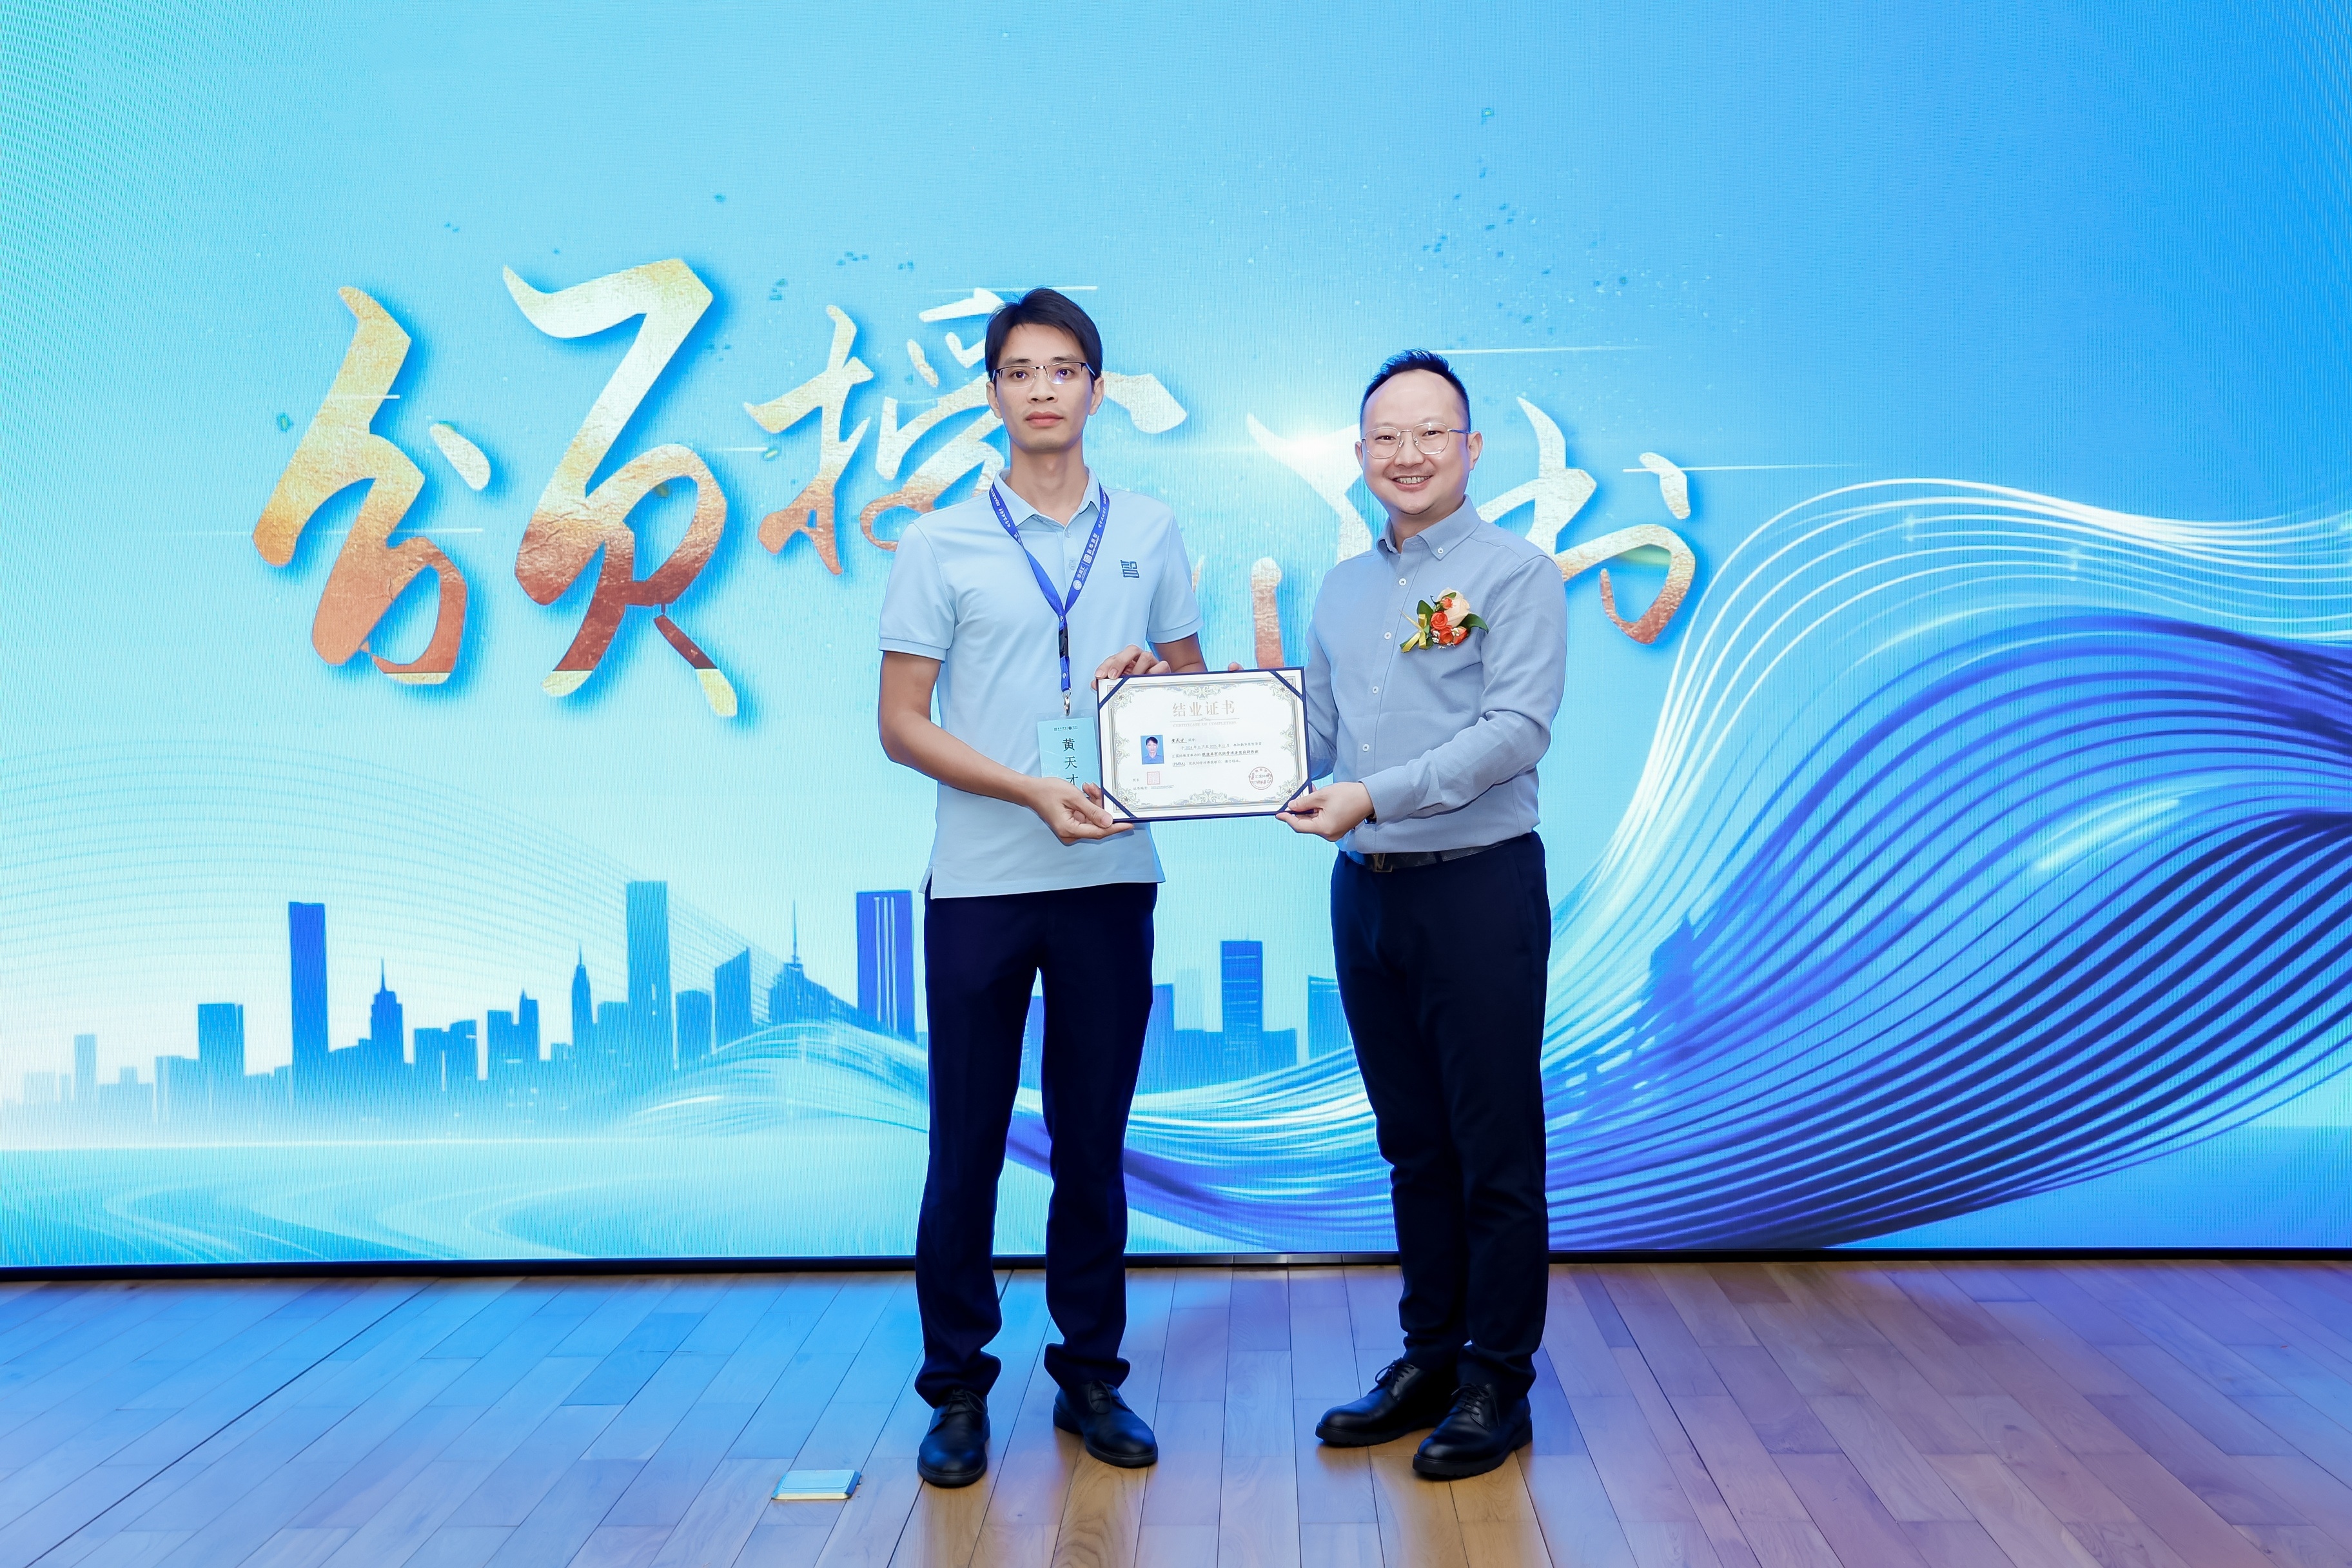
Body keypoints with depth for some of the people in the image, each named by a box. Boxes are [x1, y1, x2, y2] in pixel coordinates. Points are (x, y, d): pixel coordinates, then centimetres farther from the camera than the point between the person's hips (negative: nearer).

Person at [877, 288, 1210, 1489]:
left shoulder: (1150, 534, 10)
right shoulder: (939, 544, 2)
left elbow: (1192, 686, 16)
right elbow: (901, 725, -2)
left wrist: (1156, 679, -7)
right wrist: (1033, 790, -14)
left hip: (1111, 878, 2)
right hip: (980, 881, -2)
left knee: (1094, 1141, 10)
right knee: (967, 1144, 5)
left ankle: (1091, 1375, 24)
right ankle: (956, 1387, 19)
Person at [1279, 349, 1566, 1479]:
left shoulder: (1515, 573, -5)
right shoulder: (1342, 589, 15)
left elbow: (1515, 728, -16)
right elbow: (1312, 735, 16)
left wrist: (1376, 794, -23)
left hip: (1479, 885, -6)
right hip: (1365, 889, 6)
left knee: (1494, 1149, 2)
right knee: (1412, 1141, 14)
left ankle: (1498, 1380, 14)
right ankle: (1429, 1356, 26)